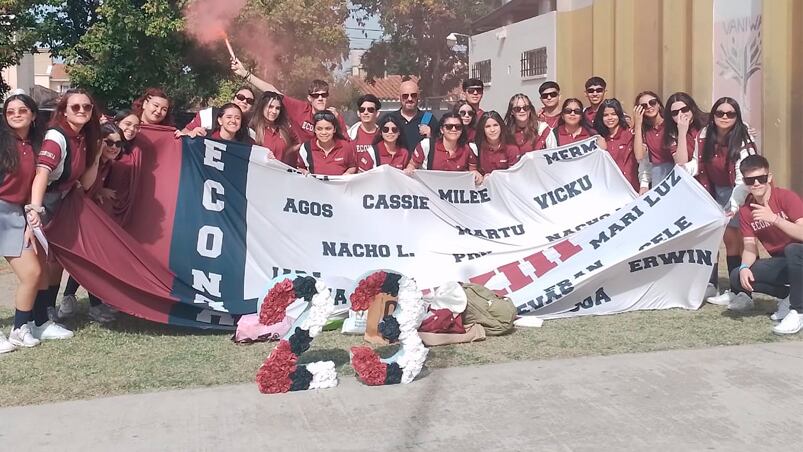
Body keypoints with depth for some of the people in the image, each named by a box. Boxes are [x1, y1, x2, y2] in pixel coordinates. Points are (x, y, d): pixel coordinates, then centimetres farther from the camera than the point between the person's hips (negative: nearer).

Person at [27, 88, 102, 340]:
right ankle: (40, 324, 3)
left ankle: (48, 313, 31)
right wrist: (34, 209, -51)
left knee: (56, 259, 16)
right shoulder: (56, 137, -22)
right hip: (39, 207, -9)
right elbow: (41, 173, -38)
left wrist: (97, 156, -8)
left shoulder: (83, 139, 1)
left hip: (57, 207, 9)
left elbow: (85, 183, 3)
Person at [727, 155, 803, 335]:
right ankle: (787, 295, 3)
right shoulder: (745, 210, -1)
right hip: (781, 263, 5)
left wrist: (774, 218, -37)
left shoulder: (786, 197, -16)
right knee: (738, 278, -17)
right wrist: (744, 267, -26)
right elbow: (750, 247, -6)